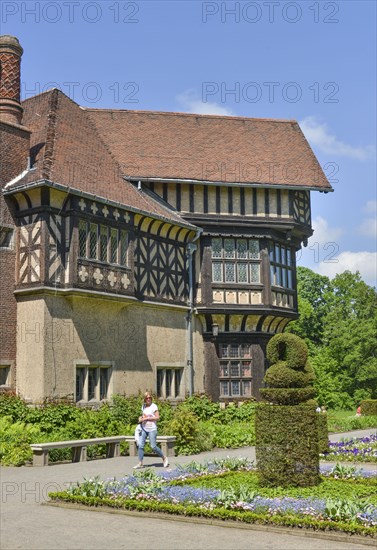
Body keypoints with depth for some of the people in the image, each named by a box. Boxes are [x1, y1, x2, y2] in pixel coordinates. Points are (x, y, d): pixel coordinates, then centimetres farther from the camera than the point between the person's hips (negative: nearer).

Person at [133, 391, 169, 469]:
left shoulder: (154, 406, -8)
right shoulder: (143, 406, 11)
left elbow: (157, 417, -13)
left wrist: (146, 418, -16)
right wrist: (140, 418, 3)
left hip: (152, 429, -6)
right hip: (144, 428, 6)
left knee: (153, 446, -6)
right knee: (140, 445, -3)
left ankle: (164, 458, 13)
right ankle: (140, 463, 2)